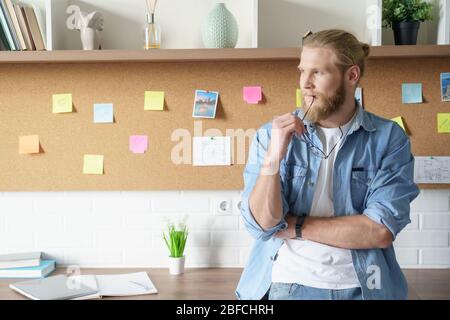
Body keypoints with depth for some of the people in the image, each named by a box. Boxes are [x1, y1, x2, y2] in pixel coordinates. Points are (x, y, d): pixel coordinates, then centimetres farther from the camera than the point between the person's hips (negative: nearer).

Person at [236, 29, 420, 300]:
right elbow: (262, 224, -10)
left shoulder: (389, 138, -6)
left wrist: (295, 225, -11)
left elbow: (380, 232, -14)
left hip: (359, 287, 0)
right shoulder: (271, 135, -3)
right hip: (286, 284, 1)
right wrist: (274, 157, -22)